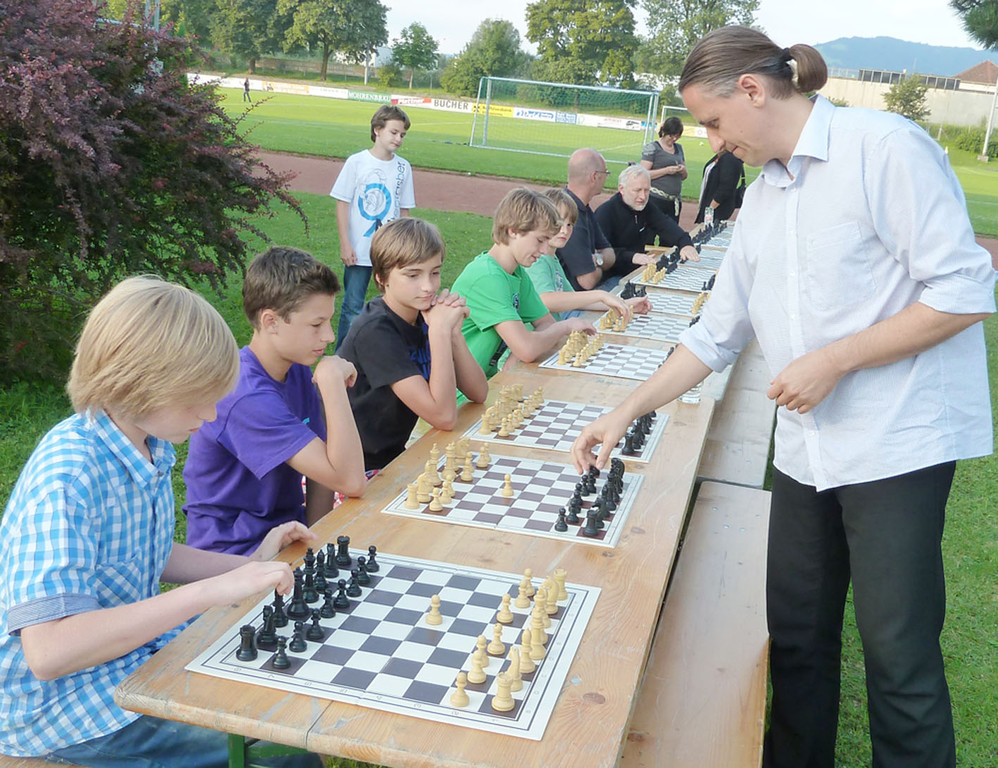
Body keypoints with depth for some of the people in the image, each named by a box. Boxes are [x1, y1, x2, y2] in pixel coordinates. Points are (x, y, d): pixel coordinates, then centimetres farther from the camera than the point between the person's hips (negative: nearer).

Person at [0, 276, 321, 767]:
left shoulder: (153, 447, -3)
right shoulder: (68, 474, -29)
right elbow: (48, 652, -35)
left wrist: (250, 565, 3)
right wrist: (213, 591, -36)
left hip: (139, 648, 8)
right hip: (56, 703, -8)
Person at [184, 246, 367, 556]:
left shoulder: (298, 371, 2)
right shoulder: (246, 397, -25)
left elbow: (322, 469, 3)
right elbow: (350, 481, -28)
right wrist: (332, 380, -26)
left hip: (288, 528, 8)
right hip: (236, 552, -8)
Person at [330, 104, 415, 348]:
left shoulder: (403, 167, 5)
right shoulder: (356, 162, -3)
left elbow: (404, 210, 11)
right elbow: (342, 203, -2)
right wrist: (345, 244, -8)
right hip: (359, 251, -3)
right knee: (353, 307, 3)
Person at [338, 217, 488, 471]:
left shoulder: (423, 316, 2)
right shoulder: (375, 331, -21)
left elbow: (478, 394, 0)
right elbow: (443, 416, -25)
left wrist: (454, 331, -13)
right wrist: (440, 330, -24)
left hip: (392, 457, 8)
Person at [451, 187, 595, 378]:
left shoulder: (517, 272, 7)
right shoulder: (486, 278, -21)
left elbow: (546, 323, 14)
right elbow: (527, 350, -27)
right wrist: (566, 326, -11)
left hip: (488, 380, 8)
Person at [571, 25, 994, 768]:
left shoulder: (884, 148, -10)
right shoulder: (763, 197, 13)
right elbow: (716, 333, 16)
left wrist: (832, 361, -15)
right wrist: (628, 411, 11)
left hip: (898, 444, -7)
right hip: (806, 447, 7)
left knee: (899, 657, 0)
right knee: (796, 636, 14)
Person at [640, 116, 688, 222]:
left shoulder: (679, 148, 17)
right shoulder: (652, 147, -1)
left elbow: (684, 177, 23)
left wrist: (683, 170, -1)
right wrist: (666, 170, -17)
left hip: (675, 201, 6)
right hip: (656, 200, -6)